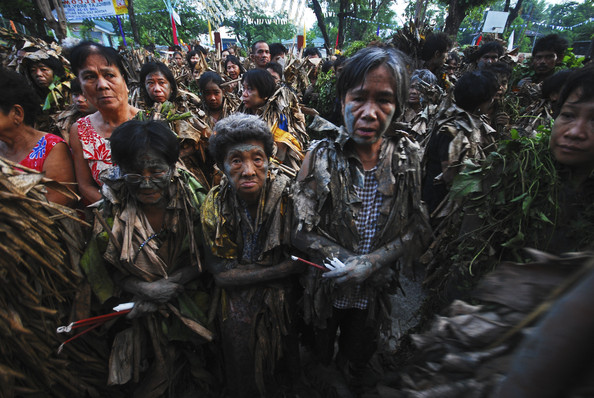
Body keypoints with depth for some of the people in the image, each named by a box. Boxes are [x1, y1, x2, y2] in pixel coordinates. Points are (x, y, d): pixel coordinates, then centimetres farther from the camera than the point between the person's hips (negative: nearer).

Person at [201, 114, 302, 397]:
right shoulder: (215, 206, -17)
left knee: (288, 374, 22)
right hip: (239, 313, 0)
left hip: (284, 307, 0)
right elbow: (221, 275, -18)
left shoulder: (286, 196, -21)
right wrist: (283, 268, -23)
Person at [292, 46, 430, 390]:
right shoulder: (322, 154, -18)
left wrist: (372, 261, -22)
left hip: (374, 293, 2)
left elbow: (417, 228, -9)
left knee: (356, 362, 30)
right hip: (326, 288, -1)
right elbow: (302, 230, -18)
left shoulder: (408, 154, -12)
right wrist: (349, 262, -25)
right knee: (318, 360, 28)